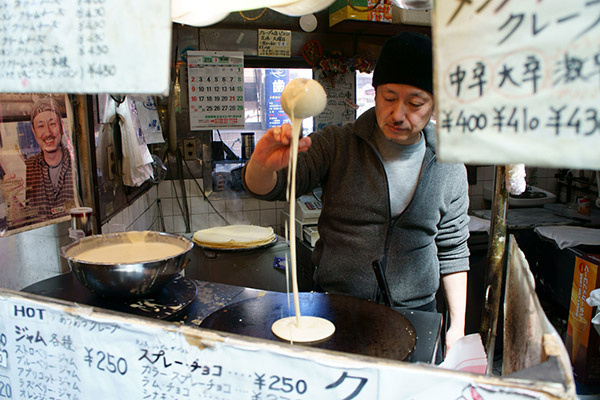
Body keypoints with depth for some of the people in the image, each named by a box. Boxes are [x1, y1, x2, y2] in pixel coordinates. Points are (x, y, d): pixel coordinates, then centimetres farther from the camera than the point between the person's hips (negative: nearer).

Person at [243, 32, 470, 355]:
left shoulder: (449, 169, 0)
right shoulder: (337, 146, -6)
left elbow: (452, 251, 8)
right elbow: (265, 187, -11)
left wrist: (457, 325, 7)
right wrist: (263, 164, -35)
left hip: (414, 317, 2)